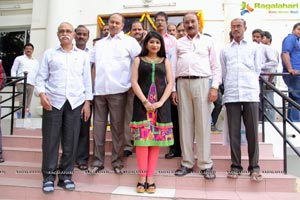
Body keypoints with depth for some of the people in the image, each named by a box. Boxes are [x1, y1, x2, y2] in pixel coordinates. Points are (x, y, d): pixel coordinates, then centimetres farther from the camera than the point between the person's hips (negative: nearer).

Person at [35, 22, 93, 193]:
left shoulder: (83, 55, 13)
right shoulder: (49, 53, 12)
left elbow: (87, 80, 10)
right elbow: (41, 77, 8)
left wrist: (87, 101, 2)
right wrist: (41, 94, -10)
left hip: (75, 102, 1)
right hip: (53, 101, 0)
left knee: (71, 141, 3)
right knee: (50, 140, 1)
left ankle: (66, 176, 15)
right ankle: (49, 176, 13)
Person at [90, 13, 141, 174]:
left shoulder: (130, 41, 5)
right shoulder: (99, 43, 19)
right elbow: (94, 66, 17)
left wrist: (133, 84, -7)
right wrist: (91, 86, 8)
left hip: (117, 90, -4)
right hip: (99, 90, 4)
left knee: (117, 127, 3)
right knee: (98, 126, 6)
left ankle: (117, 161, 13)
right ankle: (97, 161, 15)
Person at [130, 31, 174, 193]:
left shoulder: (165, 61, 14)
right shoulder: (139, 60, 11)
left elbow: (170, 83, 5)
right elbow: (134, 82, 1)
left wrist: (160, 102, -10)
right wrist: (145, 102, -12)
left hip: (161, 104, 1)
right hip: (142, 103, -1)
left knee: (156, 139, -1)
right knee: (142, 138, -6)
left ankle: (150, 178, 5)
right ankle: (142, 177, 0)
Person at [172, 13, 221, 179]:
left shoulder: (208, 41, 13)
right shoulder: (179, 43, 17)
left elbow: (216, 66, 7)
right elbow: (174, 67, 12)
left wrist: (215, 87, -5)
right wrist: (173, 89, 4)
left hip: (202, 82, -2)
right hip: (183, 84, 2)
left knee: (203, 124, -2)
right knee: (185, 124, 3)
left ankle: (206, 164, 6)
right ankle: (187, 163, 12)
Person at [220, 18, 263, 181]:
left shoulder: (254, 47, 15)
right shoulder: (225, 50, 17)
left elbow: (257, 69, 13)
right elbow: (223, 73, 16)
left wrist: (250, 85, 9)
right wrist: (230, 87, 10)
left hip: (251, 94, -1)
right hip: (231, 94, 1)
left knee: (252, 131, -2)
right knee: (234, 131, 2)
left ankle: (254, 167, 8)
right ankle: (235, 166, 10)